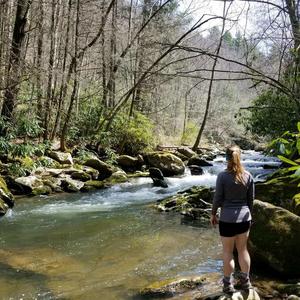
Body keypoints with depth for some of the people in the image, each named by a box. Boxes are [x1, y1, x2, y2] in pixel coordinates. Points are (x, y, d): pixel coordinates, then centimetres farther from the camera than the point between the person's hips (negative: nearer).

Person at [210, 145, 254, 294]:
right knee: (243, 249, 17)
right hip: (244, 217, 4)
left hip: (228, 219, -4)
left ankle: (228, 284, 15)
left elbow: (218, 198, -8)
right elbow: (251, 198, 4)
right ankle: (245, 281, 25)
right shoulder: (248, 176, -2)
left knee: (227, 252, 8)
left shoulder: (222, 176, -13)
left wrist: (213, 214, 5)